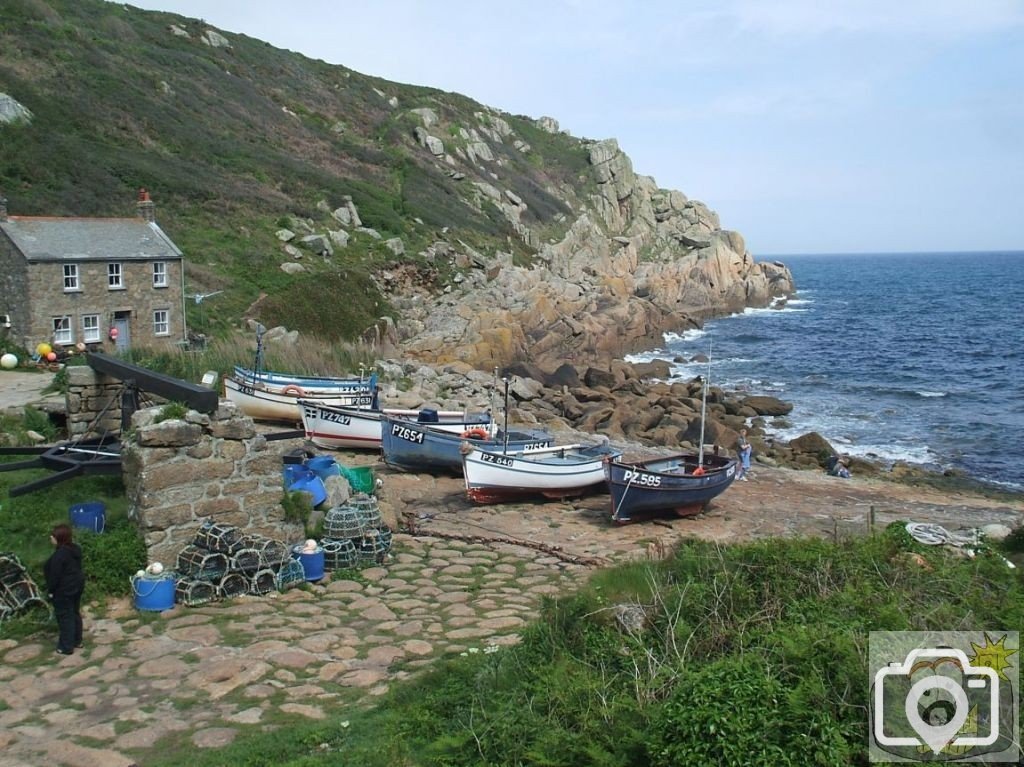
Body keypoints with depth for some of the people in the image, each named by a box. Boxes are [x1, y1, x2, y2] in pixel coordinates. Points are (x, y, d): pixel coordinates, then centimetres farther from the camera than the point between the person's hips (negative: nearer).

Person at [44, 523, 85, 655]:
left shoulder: (59, 554, -25)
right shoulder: (75, 548, 4)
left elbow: (55, 574, -22)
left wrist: (51, 590, -10)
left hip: (64, 589, -9)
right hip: (77, 585, 9)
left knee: (65, 617, 1)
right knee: (75, 613, 19)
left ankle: (66, 647, 9)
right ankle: (77, 641, 30)